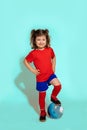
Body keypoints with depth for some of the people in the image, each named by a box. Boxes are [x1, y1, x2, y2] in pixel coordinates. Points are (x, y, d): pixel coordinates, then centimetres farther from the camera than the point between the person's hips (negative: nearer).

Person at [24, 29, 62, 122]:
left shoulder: (50, 50, -6)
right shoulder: (33, 53, -17)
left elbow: (53, 57, 14)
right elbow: (26, 61, -5)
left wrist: (53, 67, 4)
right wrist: (32, 70, -11)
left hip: (50, 74, 3)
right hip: (41, 77, -3)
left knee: (58, 85, -20)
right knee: (42, 95, 8)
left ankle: (53, 97, 12)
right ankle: (42, 112, 27)